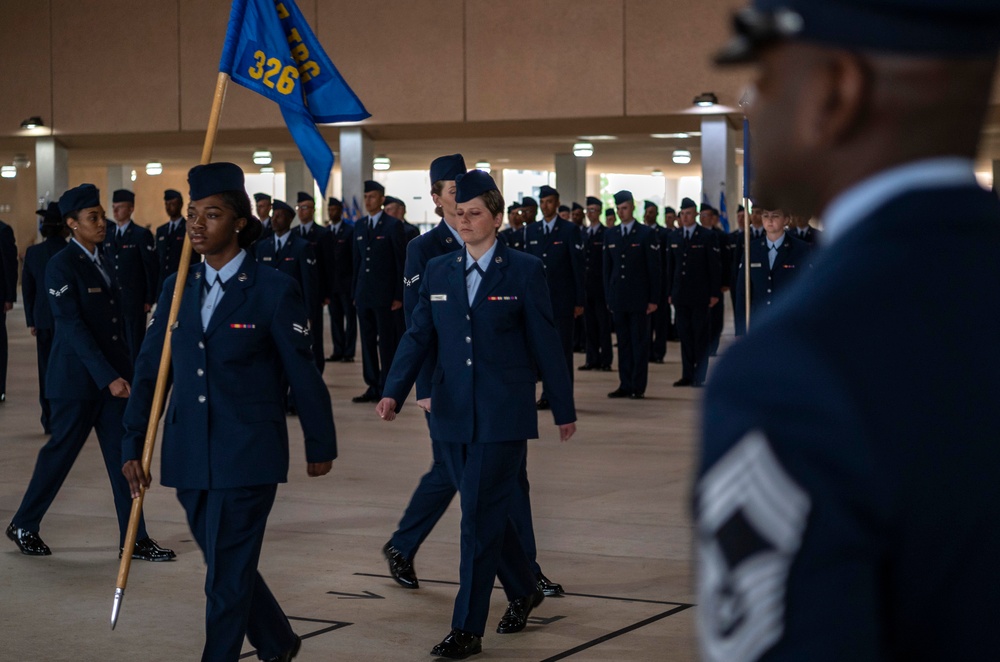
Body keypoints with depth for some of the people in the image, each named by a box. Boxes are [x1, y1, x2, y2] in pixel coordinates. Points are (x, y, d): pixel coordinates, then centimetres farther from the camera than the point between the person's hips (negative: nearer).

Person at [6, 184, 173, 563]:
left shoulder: (103, 264, 12)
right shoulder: (61, 267, -12)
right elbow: (73, 327, -19)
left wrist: (124, 372, 11)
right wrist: (107, 377, -23)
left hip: (113, 377, 7)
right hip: (76, 379, -7)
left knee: (124, 456, 3)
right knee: (60, 452, 5)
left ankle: (134, 539, 6)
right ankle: (24, 526, 23)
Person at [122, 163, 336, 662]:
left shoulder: (274, 291, -9)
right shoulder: (177, 288, 7)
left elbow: (303, 374, -3)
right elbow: (149, 371, 9)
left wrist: (320, 446, 3)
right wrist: (132, 447, 5)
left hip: (248, 455, -6)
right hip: (189, 455, 6)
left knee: (228, 577, -3)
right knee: (227, 564, 18)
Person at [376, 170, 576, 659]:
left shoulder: (524, 270, -3)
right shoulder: (437, 272, 9)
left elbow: (544, 344, -1)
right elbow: (417, 337, 4)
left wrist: (564, 410, 2)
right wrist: (394, 392, -11)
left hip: (502, 415, -5)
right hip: (452, 414, 5)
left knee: (481, 517, -7)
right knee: (485, 513, 14)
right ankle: (523, 591, 36)